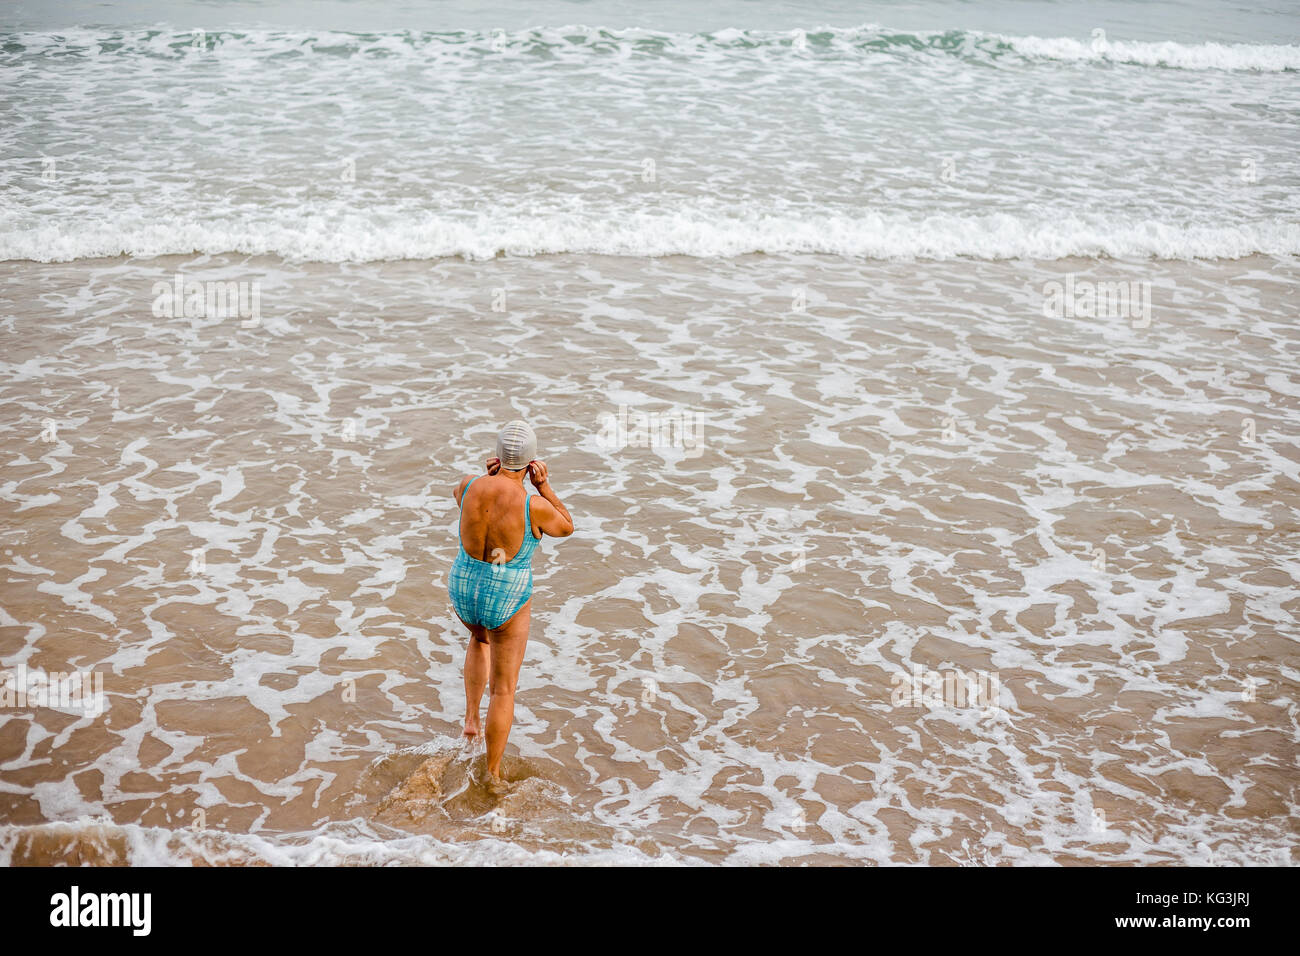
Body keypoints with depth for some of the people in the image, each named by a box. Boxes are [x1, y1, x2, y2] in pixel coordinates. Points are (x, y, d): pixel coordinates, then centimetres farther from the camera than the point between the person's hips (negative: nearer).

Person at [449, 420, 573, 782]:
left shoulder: (470, 485, -14)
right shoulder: (534, 506, -24)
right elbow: (567, 527, -1)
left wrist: (489, 476, -1)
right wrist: (544, 485, -10)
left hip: (463, 590, 4)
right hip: (507, 600, -4)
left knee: (480, 639, 40)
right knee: (504, 688, 13)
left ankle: (471, 715, 31)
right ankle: (492, 775, 20)